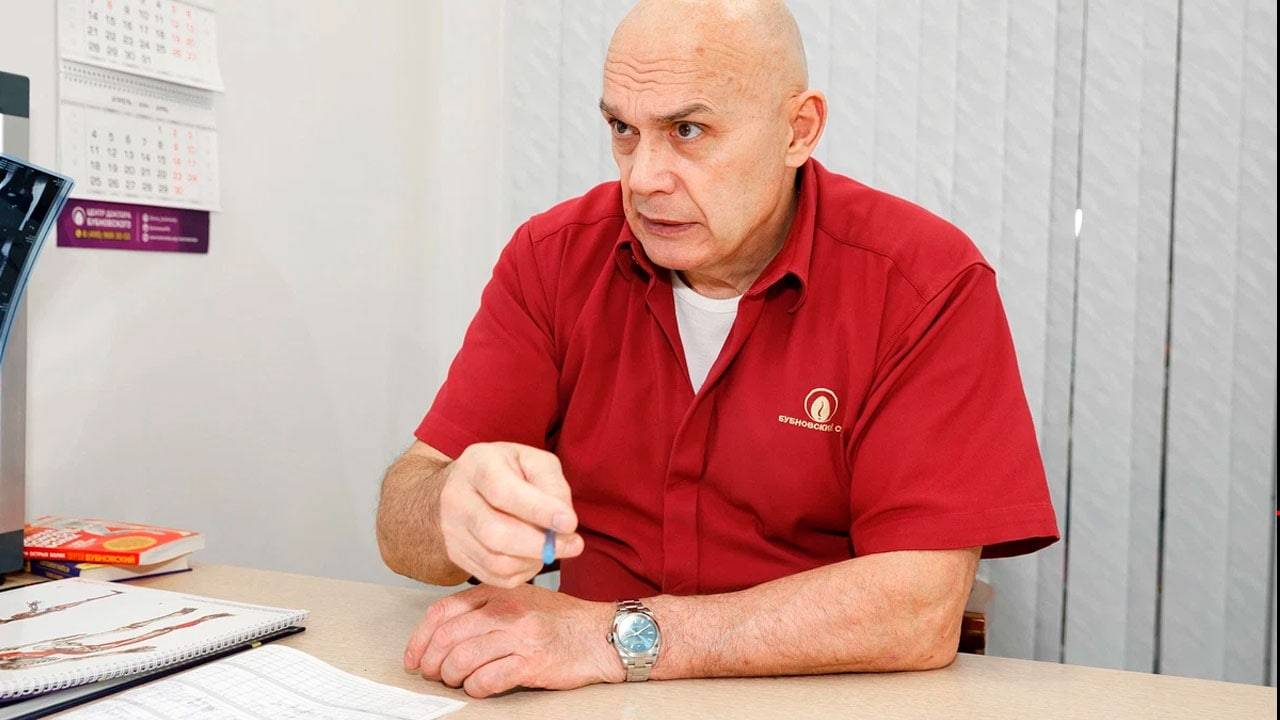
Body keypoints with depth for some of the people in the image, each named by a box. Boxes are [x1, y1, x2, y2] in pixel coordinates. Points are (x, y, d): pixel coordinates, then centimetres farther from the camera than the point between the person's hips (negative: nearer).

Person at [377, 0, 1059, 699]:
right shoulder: (555, 255, -3)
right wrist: (464, 512, -29)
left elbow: (921, 609, -20)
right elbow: (404, 530, -7)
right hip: (594, 712, 2)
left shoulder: (927, 282, -12)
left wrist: (620, 636, -24)